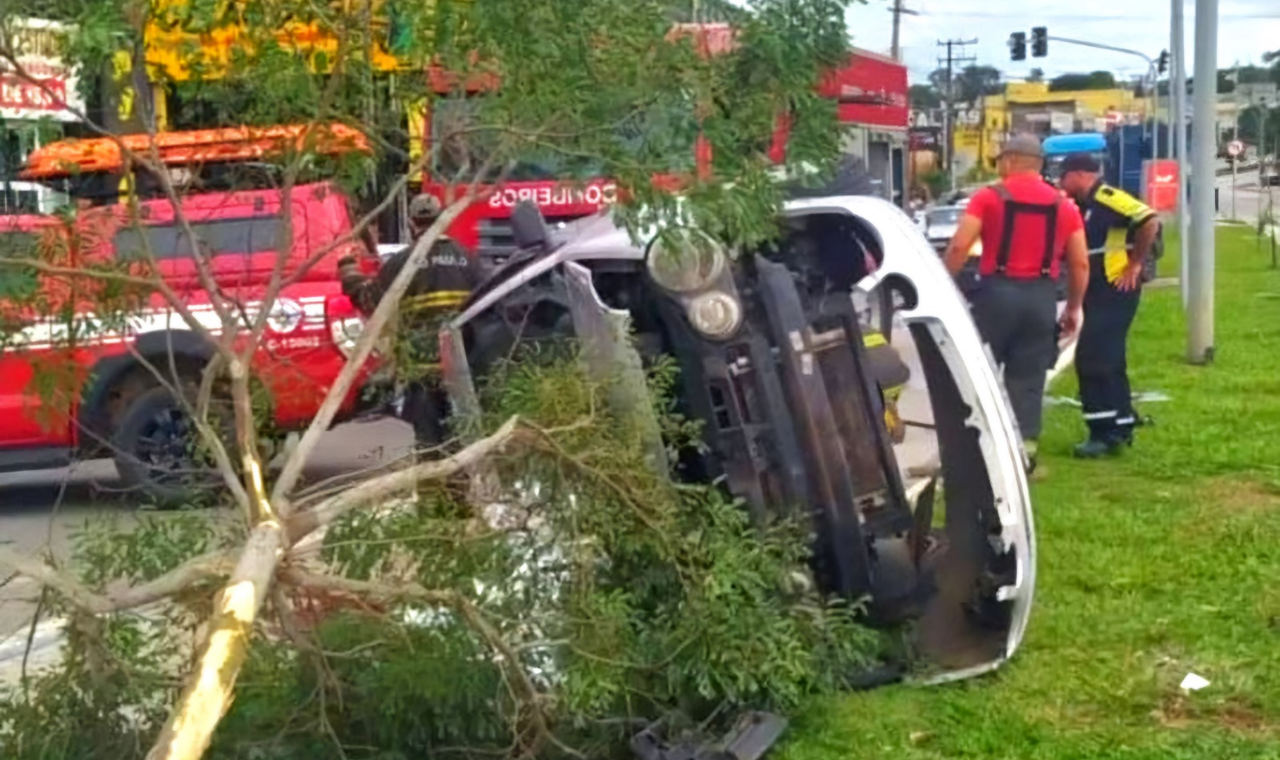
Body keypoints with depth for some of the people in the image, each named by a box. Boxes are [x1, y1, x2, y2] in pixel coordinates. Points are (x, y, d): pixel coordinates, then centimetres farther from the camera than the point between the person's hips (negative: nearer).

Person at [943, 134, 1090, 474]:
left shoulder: (988, 197, -2)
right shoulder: (1065, 205, 9)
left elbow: (959, 246, -11)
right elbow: (1080, 263, 8)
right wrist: (1074, 307, 16)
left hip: (997, 291, -3)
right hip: (1041, 297, 3)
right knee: (1028, 379, 7)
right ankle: (1026, 444, 4)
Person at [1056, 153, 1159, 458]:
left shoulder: (1106, 198, -14)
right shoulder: (1086, 206, 15)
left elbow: (1149, 222, -25)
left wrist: (1135, 264, -18)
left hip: (1116, 290, -10)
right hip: (1099, 291, 10)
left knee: (1092, 359, -11)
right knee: (1107, 359, 14)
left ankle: (1105, 432, -6)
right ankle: (1121, 425, 23)